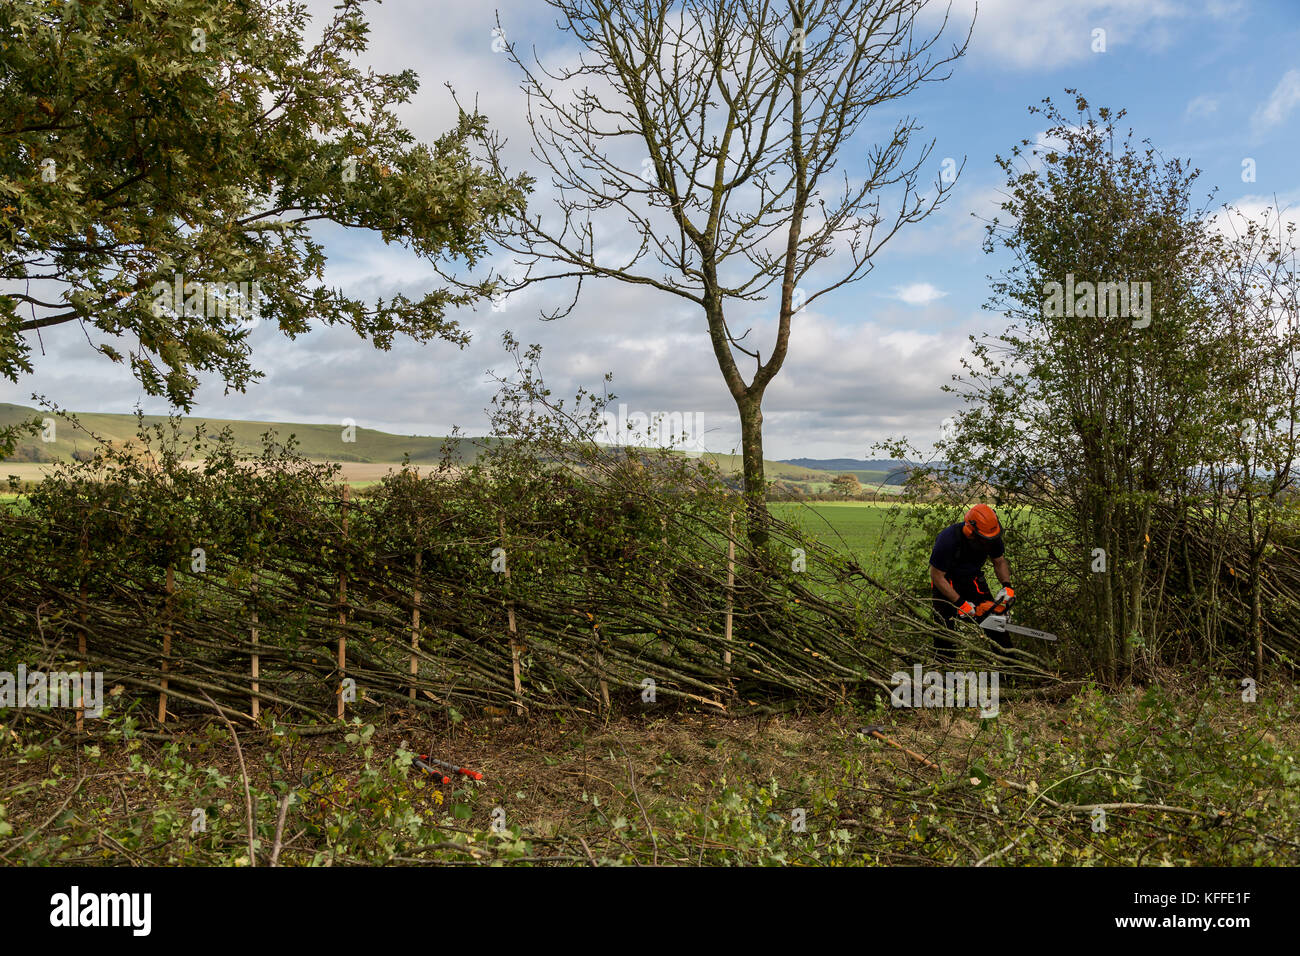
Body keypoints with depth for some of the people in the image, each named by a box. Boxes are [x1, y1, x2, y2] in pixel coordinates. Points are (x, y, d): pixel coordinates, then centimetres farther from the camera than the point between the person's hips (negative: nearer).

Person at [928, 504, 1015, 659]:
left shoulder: (992, 536, -19)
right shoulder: (948, 540, -35)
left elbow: (999, 562, 2)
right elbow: (937, 576, -25)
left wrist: (1007, 586, -15)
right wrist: (960, 603, -26)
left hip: (973, 579, 5)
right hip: (946, 583, -5)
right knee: (946, 629, -11)